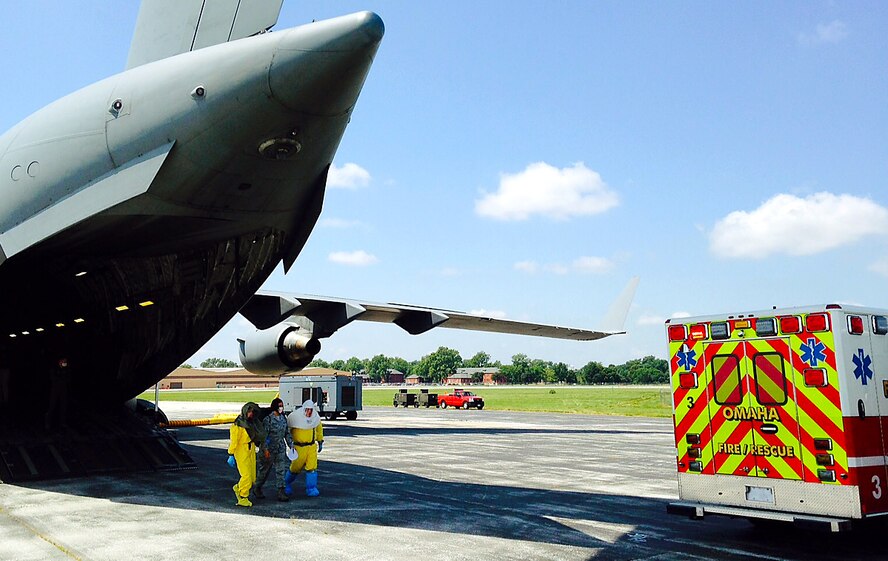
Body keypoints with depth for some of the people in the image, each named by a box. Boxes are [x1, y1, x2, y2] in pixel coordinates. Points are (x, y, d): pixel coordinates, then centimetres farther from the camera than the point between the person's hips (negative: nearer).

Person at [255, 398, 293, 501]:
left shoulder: (283, 418, 7)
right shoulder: (268, 419, -14)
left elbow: (287, 433, 16)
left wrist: (291, 445, 11)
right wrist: (265, 449, -19)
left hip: (280, 450, 5)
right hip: (269, 450, -5)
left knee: (281, 470, 0)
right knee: (264, 470, 9)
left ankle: (281, 493, 1)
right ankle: (257, 489, 30)